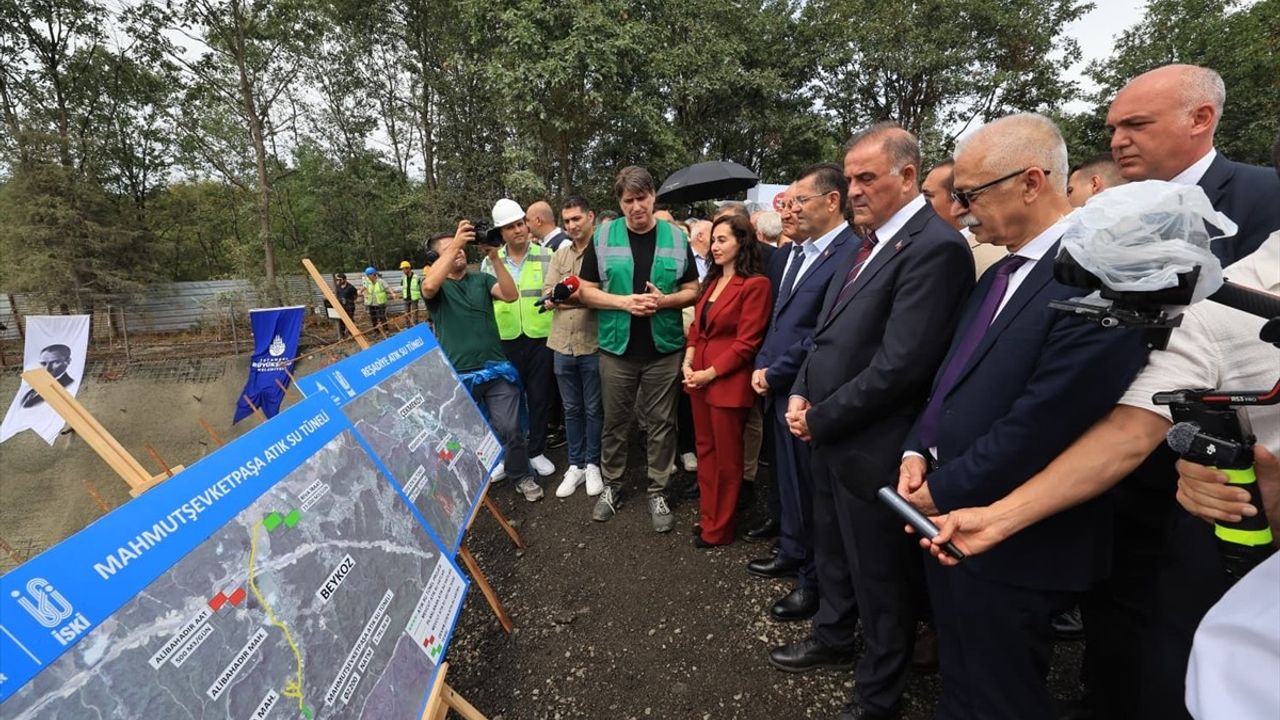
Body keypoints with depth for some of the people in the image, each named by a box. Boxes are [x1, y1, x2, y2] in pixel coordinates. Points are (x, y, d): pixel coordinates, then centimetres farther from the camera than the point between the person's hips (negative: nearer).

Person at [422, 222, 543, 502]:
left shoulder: (482, 279, 11)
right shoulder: (436, 285, 4)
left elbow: (511, 295, -7)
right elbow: (429, 285, -22)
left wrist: (494, 257, -16)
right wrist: (455, 244, -23)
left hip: (497, 370, 2)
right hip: (459, 376, -1)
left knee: (510, 429, 2)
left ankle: (522, 477, 21)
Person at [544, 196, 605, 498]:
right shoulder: (560, 254, 11)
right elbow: (547, 296, 2)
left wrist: (582, 296, -19)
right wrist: (570, 297, -13)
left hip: (593, 344, -5)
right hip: (562, 344, 5)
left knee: (593, 409, 9)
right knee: (572, 409, 15)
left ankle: (592, 464, 25)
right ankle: (575, 465, 28)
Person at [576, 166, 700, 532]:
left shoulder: (676, 238, 2)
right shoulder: (603, 237, 0)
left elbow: (692, 291, 5)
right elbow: (586, 291, 0)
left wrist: (664, 301, -15)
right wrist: (624, 302, -16)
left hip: (664, 348, 0)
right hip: (616, 347, 0)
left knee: (661, 422, 9)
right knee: (615, 421, 12)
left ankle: (657, 492, 24)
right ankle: (612, 486, 30)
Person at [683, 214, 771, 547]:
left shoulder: (755, 284, -12)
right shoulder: (712, 281, 14)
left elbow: (746, 343, -15)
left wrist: (709, 373, -15)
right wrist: (688, 362, -1)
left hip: (727, 381, -7)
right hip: (699, 378, 8)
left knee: (726, 457, 7)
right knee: (705, 450, 16)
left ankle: (718, 528, 23)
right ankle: (706, 516, 31)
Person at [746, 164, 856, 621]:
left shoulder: (852, 254, -16)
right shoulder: (793, 254, 12)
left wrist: (774, 373, -13)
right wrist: (761, 366, 4)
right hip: (780, 391, 8)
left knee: (811, 487, 7)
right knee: (787, 479, 21)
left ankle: (815, 580, 26)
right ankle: (791, 554, 41)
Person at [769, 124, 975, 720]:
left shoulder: (935, 247, -18)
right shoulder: (868, 242, 10)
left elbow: (899, 365, -25)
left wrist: (821, 419, -15)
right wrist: (801, 394, -1)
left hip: (873, 447, -8)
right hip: (828, 434, 9)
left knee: (881, 578, 13)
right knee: (832, 554, 27)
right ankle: (833, 638, 52)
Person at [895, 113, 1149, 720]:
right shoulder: (1000, 274, 11)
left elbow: (1043, 425, -25)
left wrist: (945, 491, -15)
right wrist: (918, 451, -1)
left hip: (1010, 546, -8)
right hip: (951, 522, 8)